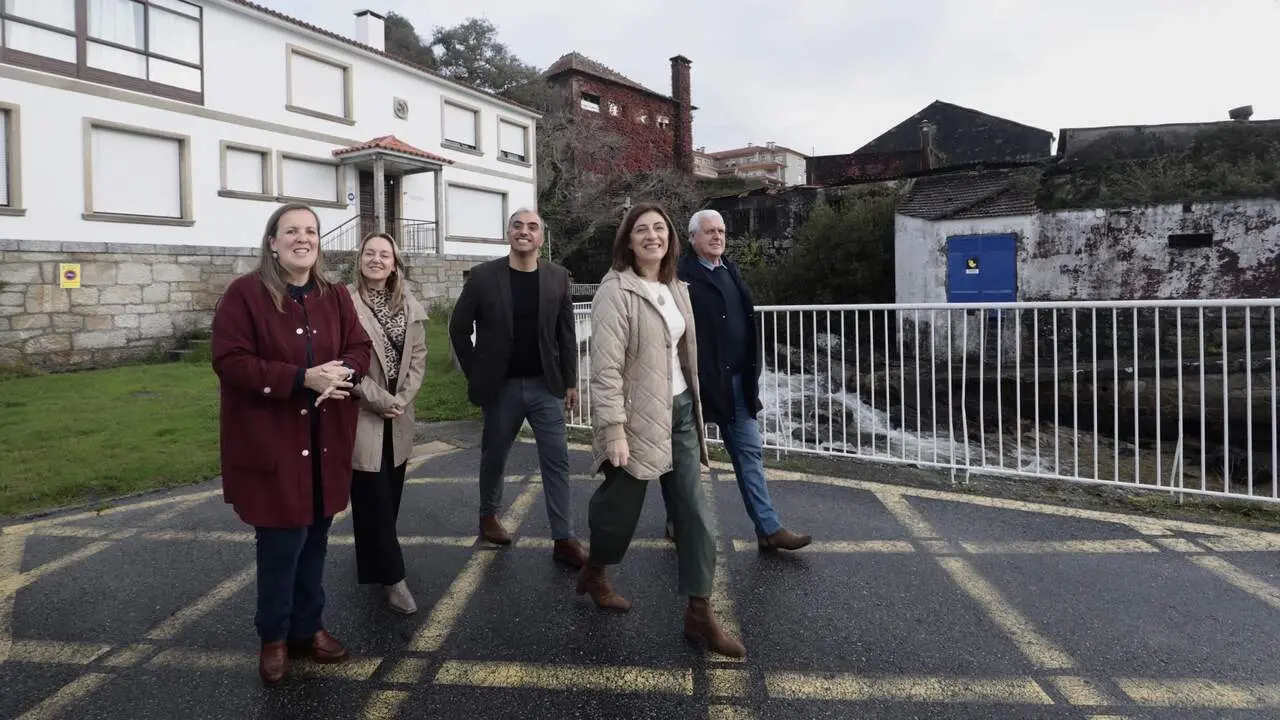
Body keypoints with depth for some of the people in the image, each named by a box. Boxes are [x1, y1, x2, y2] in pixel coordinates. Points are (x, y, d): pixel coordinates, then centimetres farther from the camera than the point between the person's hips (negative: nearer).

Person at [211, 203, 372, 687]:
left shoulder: (336, 296, 8)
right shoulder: (244, 293, -9)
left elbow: (359, 347, 8)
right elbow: (230, 361, -16)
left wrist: (344, 372, -16)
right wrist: (302, 378, -24)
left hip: (325, 443, 5)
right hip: (271, 443, -5)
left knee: (314, 540, 14)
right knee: (282, 542, 0)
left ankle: (308, 628, 32)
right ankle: (274, 638, 23)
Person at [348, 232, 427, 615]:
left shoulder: (409, 305, 6)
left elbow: (418, 356, 6)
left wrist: (401, 400, -6)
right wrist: (380, 400, -14)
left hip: (399, 416, 6)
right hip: (361, 414, -6)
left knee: (390, 497, 14)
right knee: (373, 499, -2)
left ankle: (374, 565, 32)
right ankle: (391, 577, 5)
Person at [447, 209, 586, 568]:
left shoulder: (558, 277, 1)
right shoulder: (484, 276, -6)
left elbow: (566, 333, 4)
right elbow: (459, 327, 1)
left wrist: (570, 381, 2)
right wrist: (475, 374, 0)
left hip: (545, 384, 1)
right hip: (501, 386, -1)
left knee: (557, 460, -1)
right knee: (494, 456, 14)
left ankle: (563, 539, 6)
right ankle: (488, 517, 37)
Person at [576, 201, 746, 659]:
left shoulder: (676, 289, 10)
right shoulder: (616, 291, -13)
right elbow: (606, 367, -18)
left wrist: (693, 407, 16)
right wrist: (614, 430, -22)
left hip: (679, 411, 7)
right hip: (639, 417, -6)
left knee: (694, 513, 4)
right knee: (621, 507, 10)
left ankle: (699, 614, 11)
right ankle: (594, 574, 40)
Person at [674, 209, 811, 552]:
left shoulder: (731, 272, 15)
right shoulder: (683, 277, -9)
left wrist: (752, 373, 14)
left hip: (738, 381, 7)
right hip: (700, 382, -7)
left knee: (750, 452, 7)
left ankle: (768, 529, 11)